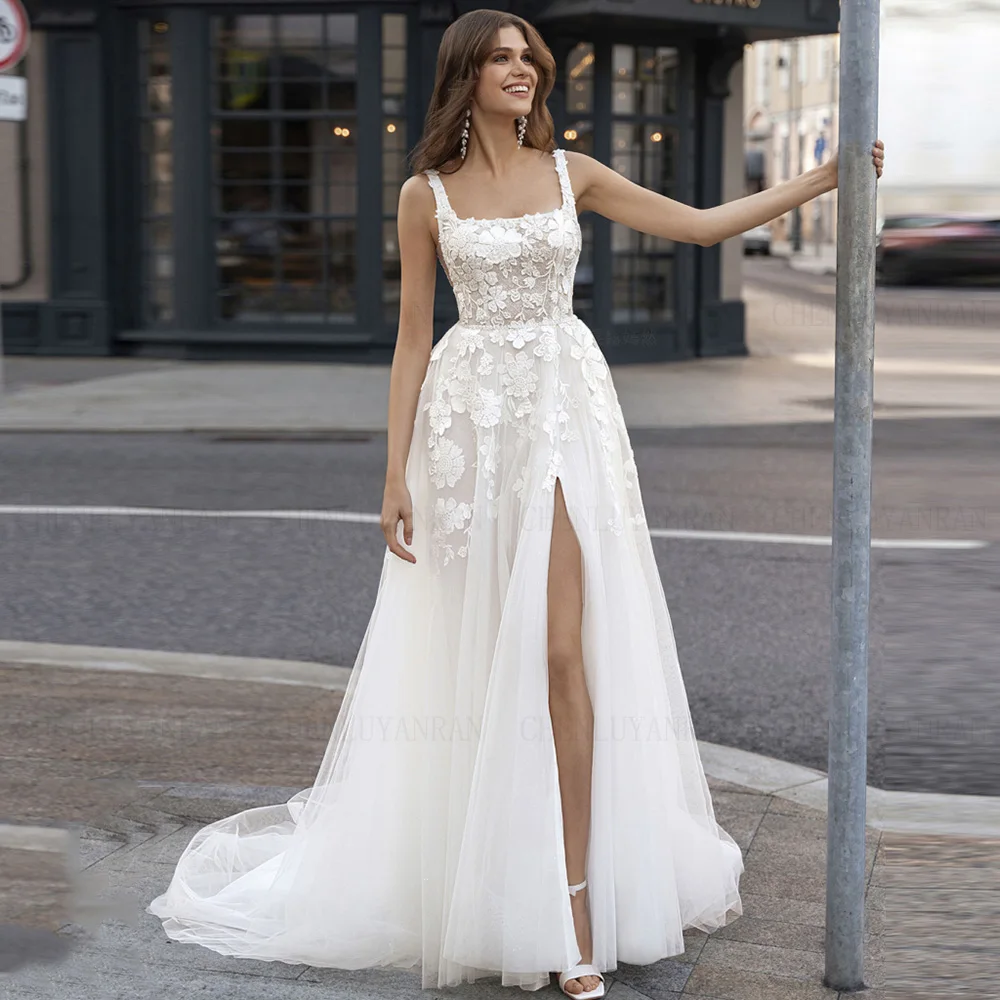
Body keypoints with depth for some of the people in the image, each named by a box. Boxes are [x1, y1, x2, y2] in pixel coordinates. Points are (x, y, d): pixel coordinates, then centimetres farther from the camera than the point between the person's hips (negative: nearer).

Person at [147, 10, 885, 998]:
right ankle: (457, 886, 19)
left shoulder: (571, 173, 8)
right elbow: (413, 338, 4)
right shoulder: (427, 194, 3)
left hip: (564, 409, 1)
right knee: (468, 658, 4)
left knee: (562, 654, -8)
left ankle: (576, 914, -6)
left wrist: (820, 181, 4)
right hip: (469, 415, 0)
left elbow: (698, 224, 10)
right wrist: (396, 473, -1)